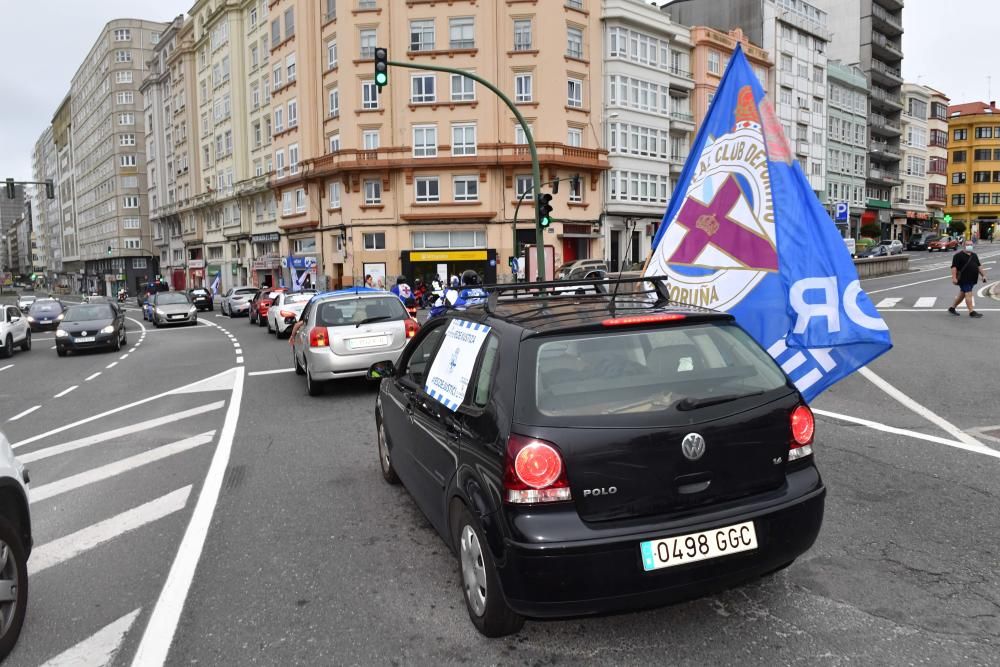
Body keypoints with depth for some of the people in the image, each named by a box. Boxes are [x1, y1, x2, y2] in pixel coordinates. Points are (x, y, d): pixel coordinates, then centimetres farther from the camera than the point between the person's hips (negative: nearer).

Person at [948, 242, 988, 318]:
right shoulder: (958, 255, -8)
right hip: (963, 279, -8)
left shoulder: (974, 255, 16)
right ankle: (972, 312, -9)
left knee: (962, 294, 13)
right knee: (968, 294, -10)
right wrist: (954, 278, -23)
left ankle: (952, 308, 24)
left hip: (972, 279, 8)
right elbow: (954, 267, -15)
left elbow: (979, 266, 20)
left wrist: (983, 275, 12)